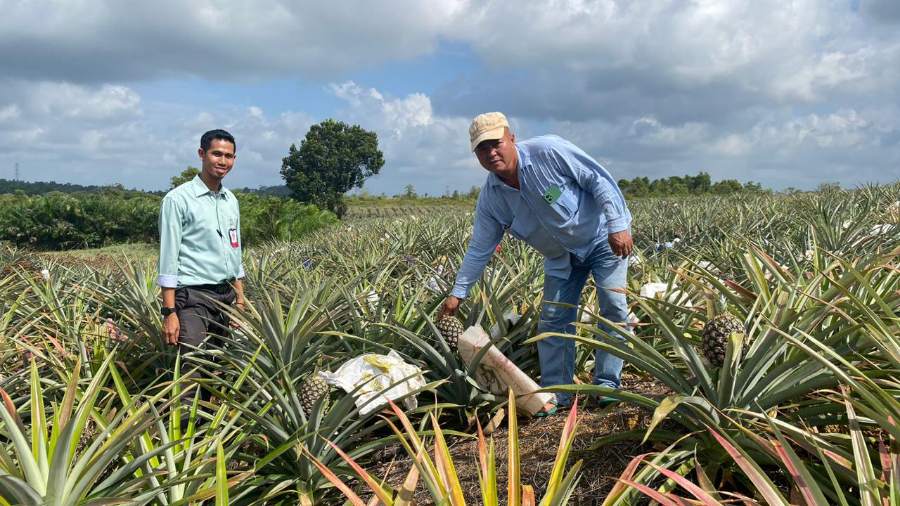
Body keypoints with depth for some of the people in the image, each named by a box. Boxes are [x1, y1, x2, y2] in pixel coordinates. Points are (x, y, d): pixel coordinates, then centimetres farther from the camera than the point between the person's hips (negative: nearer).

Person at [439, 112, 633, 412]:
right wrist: (458, 292, -8)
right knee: (553, 320, 0)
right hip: (562, 257, 4)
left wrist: (618, 225, -25)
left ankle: (607, 384, 2)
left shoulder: (549, 151, -26)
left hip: (603, 238, -4)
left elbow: (599, 179, -21)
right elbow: (479, 249, -5)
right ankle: (555, 394, 9)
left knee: (614, 307, -12)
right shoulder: (490, 198, -12)